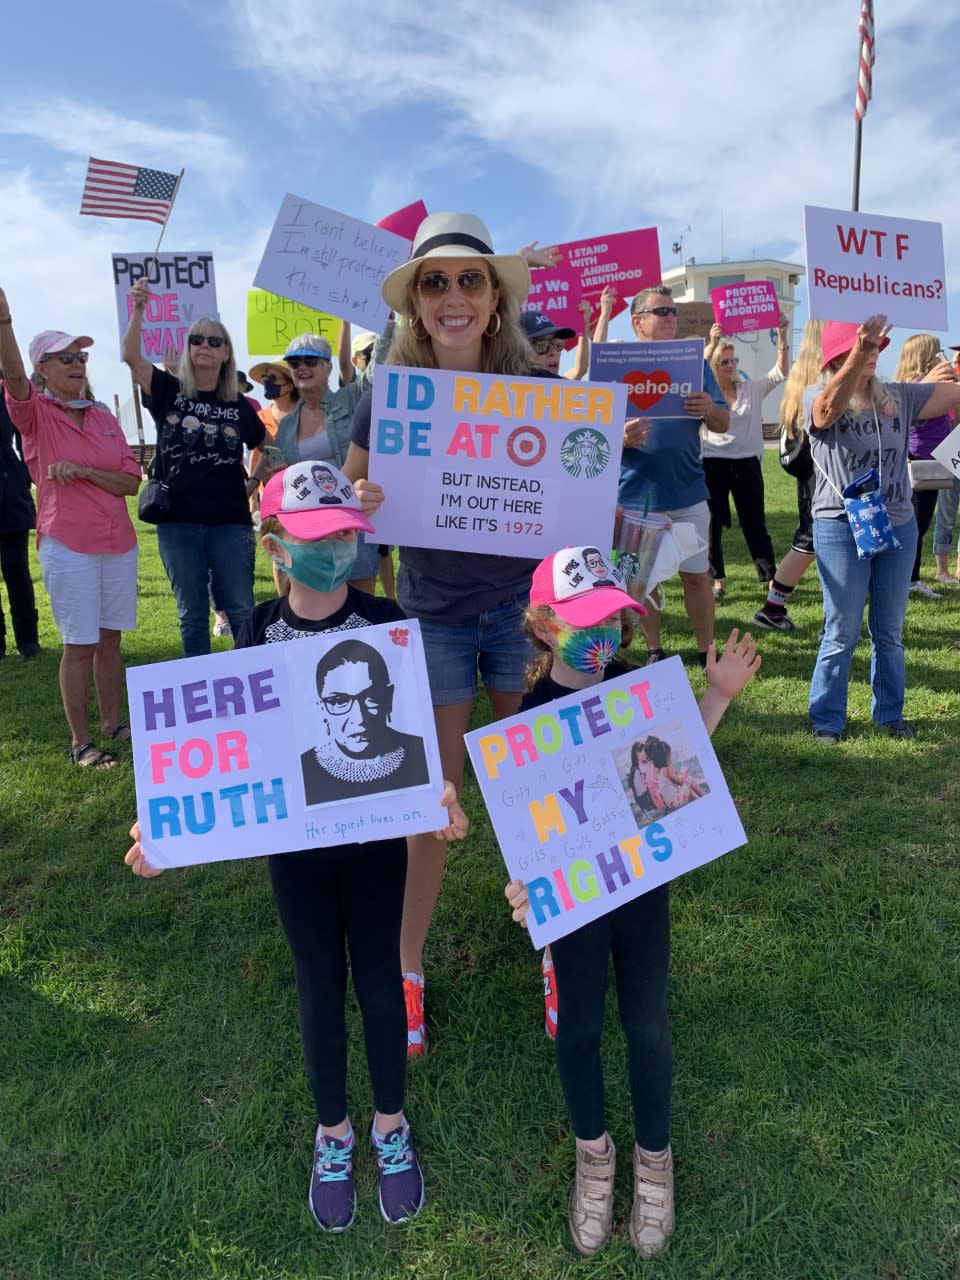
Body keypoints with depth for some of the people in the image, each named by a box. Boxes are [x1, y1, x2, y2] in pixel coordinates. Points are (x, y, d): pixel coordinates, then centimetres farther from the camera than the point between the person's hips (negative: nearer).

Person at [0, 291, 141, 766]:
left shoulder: (104, 417, 10)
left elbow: (131, 481, 3)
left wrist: (83, 471, -13)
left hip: (119, 543, 5)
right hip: (66, 547, -4)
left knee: (110, 638, 11)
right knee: (78, 644, -1)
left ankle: (112, 722, 23)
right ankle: (80, 741, 7)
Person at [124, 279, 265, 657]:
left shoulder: (239, 405, 7)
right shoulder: (169, 392, 4)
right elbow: (131, 356, -12)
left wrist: (254, 483, 6)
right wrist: (138, 309, -25)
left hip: (231, 521, 0)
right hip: (178, 521, 0)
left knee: (241, 610, 2)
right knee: (192, 614, 8)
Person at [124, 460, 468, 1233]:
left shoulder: (383, 622, -11)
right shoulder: (259, 634, -7)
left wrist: (442, 793, -28)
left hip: (374, 836, -1)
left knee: (379, 979, 14)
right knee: (320, 985, 16)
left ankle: (391, 1126, 40)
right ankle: (333, 1132, 40)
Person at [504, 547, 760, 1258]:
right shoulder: (534, 715, -18)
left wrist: (718, 695, -2)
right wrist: (528, 881, -35)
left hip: (644, 880, 3)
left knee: (647, 1022, 14)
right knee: (581, 1026, 15)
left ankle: (654, 1158, 39)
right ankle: (594, 1153, 41)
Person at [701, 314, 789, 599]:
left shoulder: (752, 388, 7)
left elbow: (781, 372, -1)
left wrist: (781, 335, -12)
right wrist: (712, 343, -33)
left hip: (747, 464, 2)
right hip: (713, 464, -2)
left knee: (755, 523, 7)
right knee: (712, 524, 5)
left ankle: (770, 577, 13)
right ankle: (717, 580, 15)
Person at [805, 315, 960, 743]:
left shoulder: (899, 397, 7)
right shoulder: (817, 397, -7)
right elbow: (829, 408, -31)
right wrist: (858, 355, -46)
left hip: (898, 527, 5)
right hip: (841, 528, -4)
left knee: (889, 632, 14)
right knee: (841, 635, 1)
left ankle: (889, 714, 27)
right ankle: (826, 719, 13)